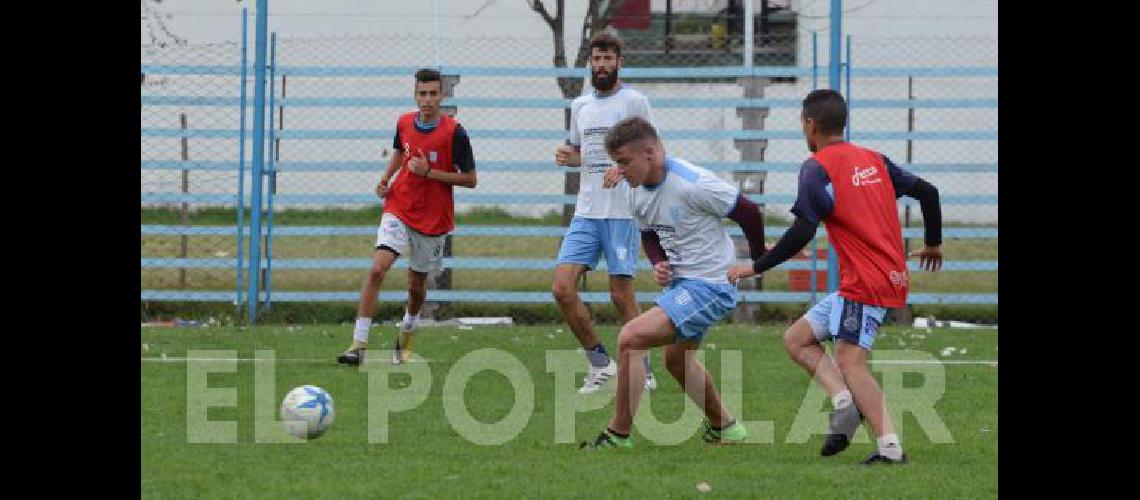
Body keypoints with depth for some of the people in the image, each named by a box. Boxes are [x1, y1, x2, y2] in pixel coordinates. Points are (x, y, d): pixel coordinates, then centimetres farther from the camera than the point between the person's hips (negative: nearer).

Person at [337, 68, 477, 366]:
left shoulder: (454, 132, -13)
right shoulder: (404, 123, 0)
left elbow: (470, 180, -10)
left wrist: (429, 172, -19)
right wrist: (385, 179, 5)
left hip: (433, 219, -2)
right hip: (398, 210, 2)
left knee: (416, 285, 12)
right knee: (377, 269, -20)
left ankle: (406, 339, 43)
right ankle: (359, 344, -21)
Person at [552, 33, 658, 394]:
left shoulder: (634, 101, -2)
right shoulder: (580, 105, 15)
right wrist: (567, 156, 3)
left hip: (622, 212, -5)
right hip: (586, 212, 5)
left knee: (621, 295, -4)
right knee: (563, 287, -8)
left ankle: (642, 372, 11)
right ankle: (598, 361, 6)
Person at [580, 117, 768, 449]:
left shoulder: (692, 185, -25)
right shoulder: (637, 191, 0)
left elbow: (748, 213, -15)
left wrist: (757, 262, 0)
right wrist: (658, 265, -4)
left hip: (707, 285, -10)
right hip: (678, 282, 10)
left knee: (630, 339, -19)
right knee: (676, 359, 27)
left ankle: (618, 435, -11)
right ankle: (725, 428, 45)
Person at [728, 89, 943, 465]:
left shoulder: (817, 168, -8)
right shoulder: (873, 159, 15)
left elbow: (802, 233, -17)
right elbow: (926, 191, 16)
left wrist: (755, 267, -9)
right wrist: (933, 244, 32)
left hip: (865, 282, -9)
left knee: (849, 361, -17)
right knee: (796, 339, 11)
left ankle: (890, 446, -29)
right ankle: (844, 400, -9)